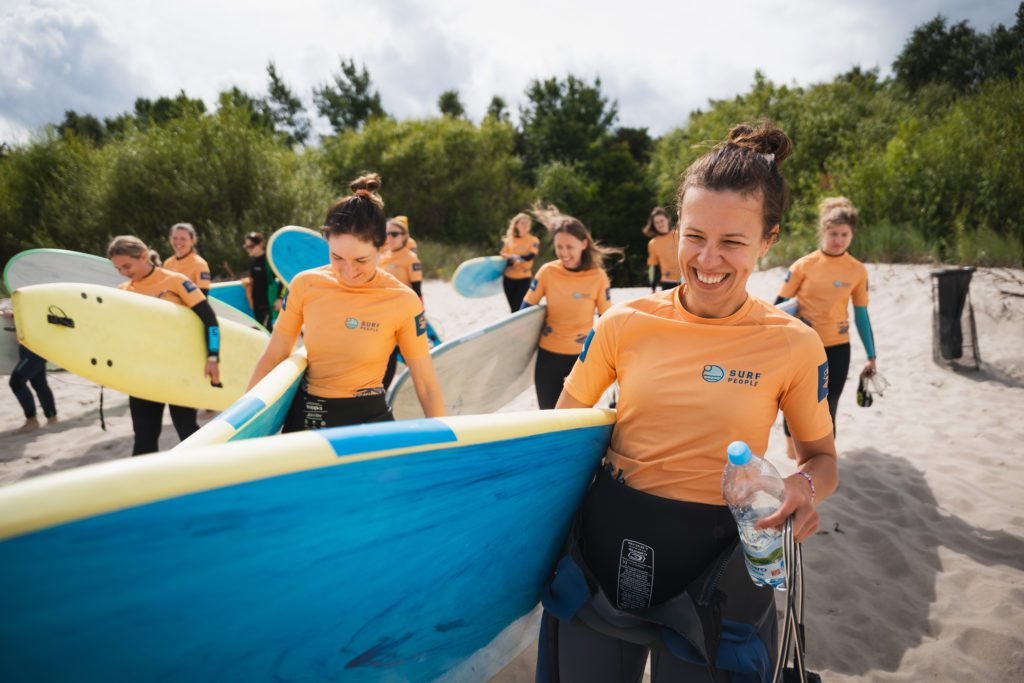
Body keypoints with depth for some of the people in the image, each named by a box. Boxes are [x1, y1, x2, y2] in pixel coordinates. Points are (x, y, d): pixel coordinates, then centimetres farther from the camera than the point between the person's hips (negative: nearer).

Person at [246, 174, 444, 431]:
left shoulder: (402, 301, -15)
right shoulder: (305, 285, -8)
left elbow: (426, 385, -10)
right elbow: (272, 357, 2)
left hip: (369, 418, -2)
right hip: (305, 416, 2)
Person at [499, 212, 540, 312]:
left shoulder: (534, 241, -2)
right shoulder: (508, 240, 5)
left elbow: (529, 257, -16)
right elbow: (503, 257, 1)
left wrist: (512, 256, -7)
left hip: (524, 278, -3)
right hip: (508, 278, 3)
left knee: (519, 307, -8)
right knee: (513, 308, 11)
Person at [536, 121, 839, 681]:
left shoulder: (794, 345, -9)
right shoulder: (626, 323, -7)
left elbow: (821, 457, 5)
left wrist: (805, 488, -17)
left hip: (713, 568, -1)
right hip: (607, 546, 2)